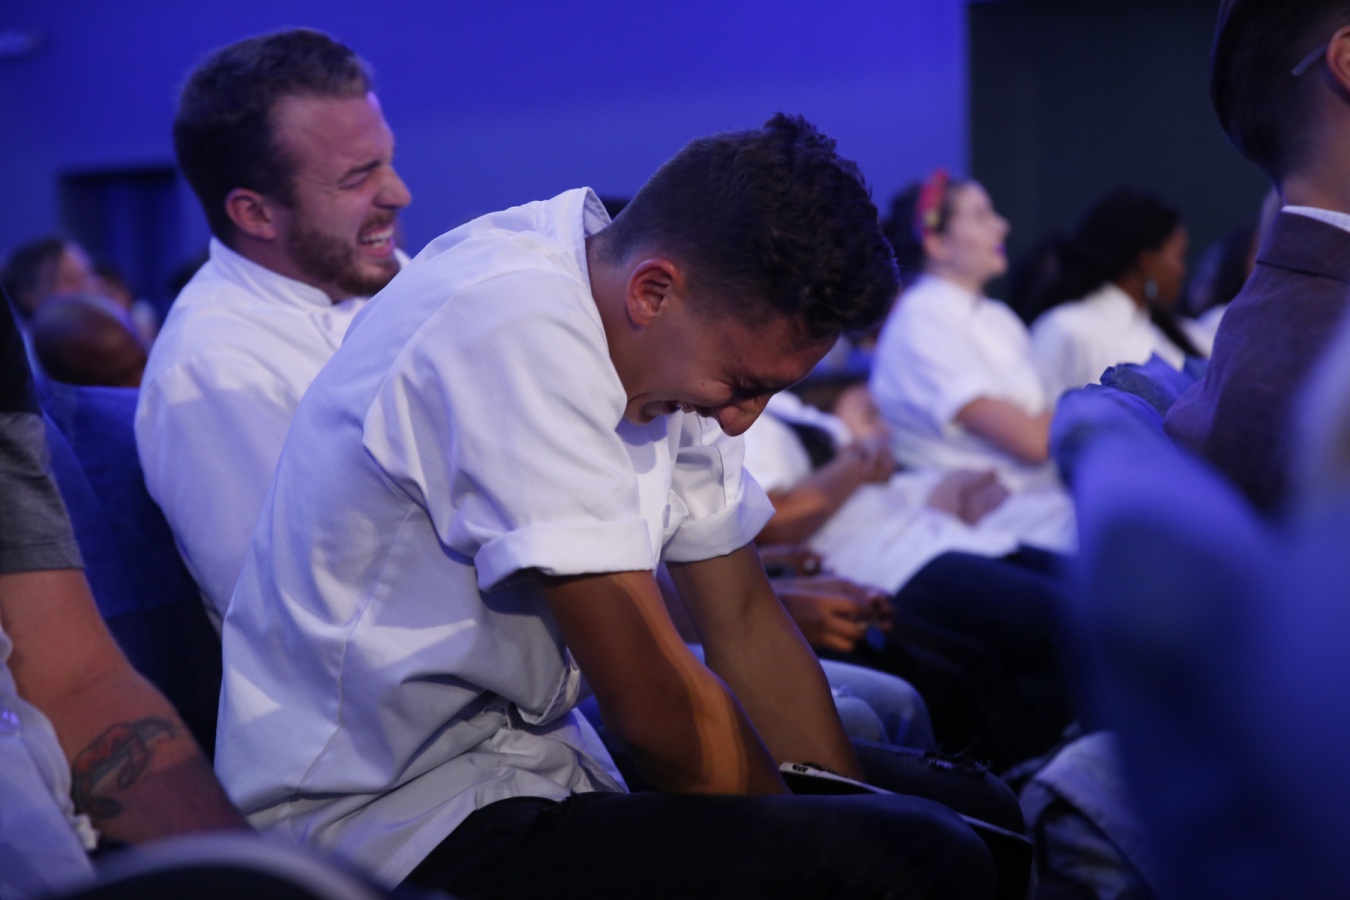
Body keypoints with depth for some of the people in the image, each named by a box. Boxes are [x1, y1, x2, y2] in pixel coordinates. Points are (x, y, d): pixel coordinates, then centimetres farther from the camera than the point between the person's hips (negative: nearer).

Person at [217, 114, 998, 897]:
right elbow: (656, 708, -24)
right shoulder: (523, 329, -24)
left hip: (522, 761, 9)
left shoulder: (669, 357, 3)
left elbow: (747, 624, 10)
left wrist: (860, 820, 5)